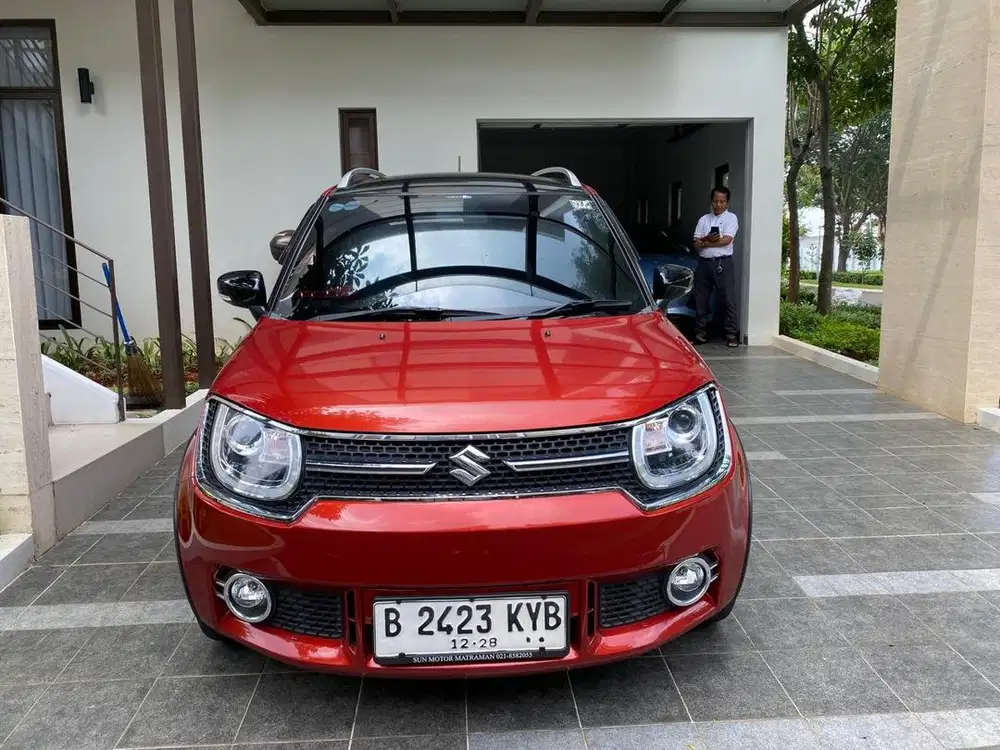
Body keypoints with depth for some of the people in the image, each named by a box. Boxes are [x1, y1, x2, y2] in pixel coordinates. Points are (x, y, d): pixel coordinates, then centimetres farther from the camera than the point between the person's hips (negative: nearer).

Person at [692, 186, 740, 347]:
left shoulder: (731, 218, 4)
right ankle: (700, 332, 13)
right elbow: (696, 244, 6)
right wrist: (709, 239, -15)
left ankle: (731, 334, -2)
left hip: (722, 263, -4)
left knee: (728, 299, -5)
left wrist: (704, 242, -4)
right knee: (701, 299, 5)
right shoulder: (703, 219, 15)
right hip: (704, 263, 4)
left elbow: (726, 240, -10)